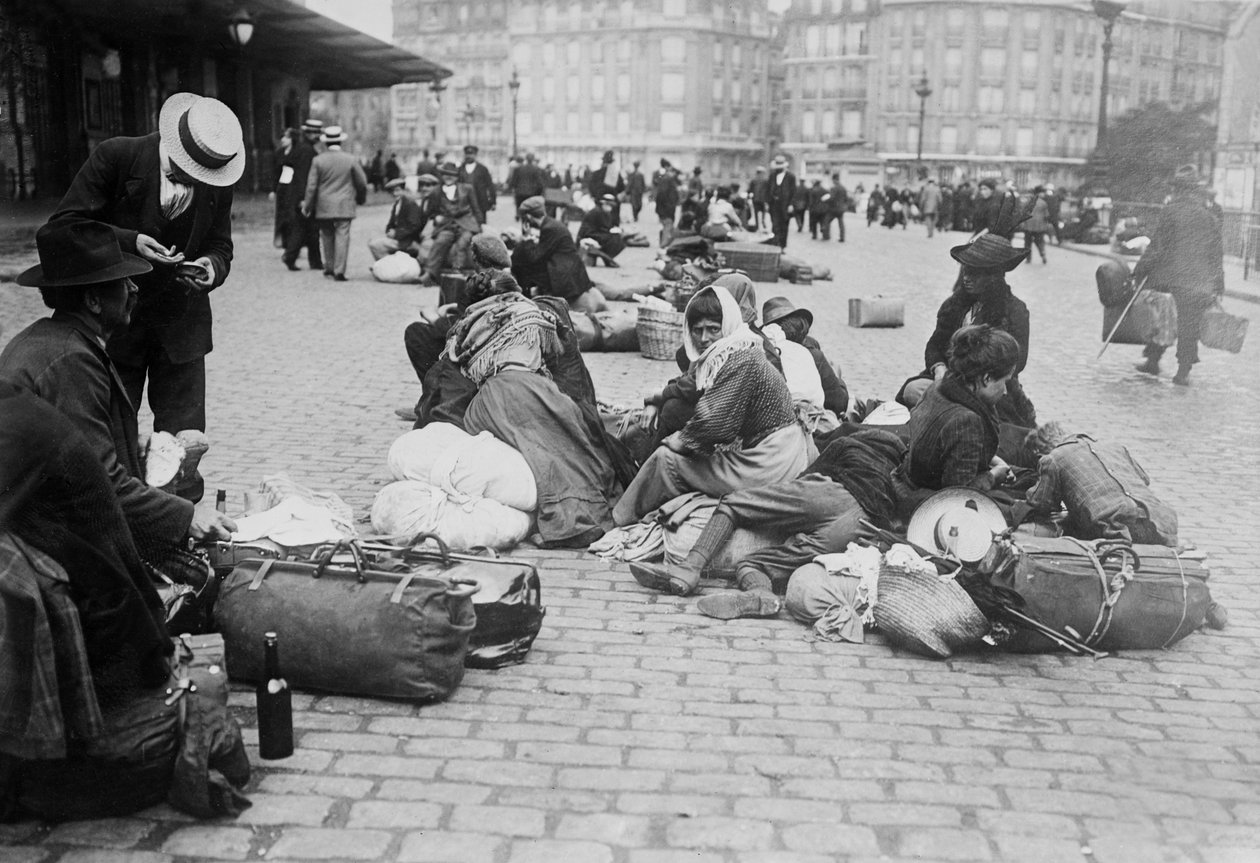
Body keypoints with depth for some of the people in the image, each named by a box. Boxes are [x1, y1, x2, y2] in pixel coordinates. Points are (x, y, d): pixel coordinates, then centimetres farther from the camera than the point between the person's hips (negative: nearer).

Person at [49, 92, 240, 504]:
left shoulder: (218, 183, -1)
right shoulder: (115, 157, -11)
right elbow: (64, 226, -9)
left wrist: (212, 266, -14)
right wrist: (129, 242, -24)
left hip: (182, 326, 2)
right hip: (115, 320, -2)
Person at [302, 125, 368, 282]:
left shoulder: (318, 160, -2)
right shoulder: (351, 160, -2)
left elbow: (312, 185, -2)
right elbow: (362, 183, 5)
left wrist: (307, 205, 7)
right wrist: (360, 198, 24)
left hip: (324, 206, 1)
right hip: (344, 205, -1)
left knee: (327, 236, 15)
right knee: (342, 236, -3)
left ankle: (329, 268, 20)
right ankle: (339, 271, -10)